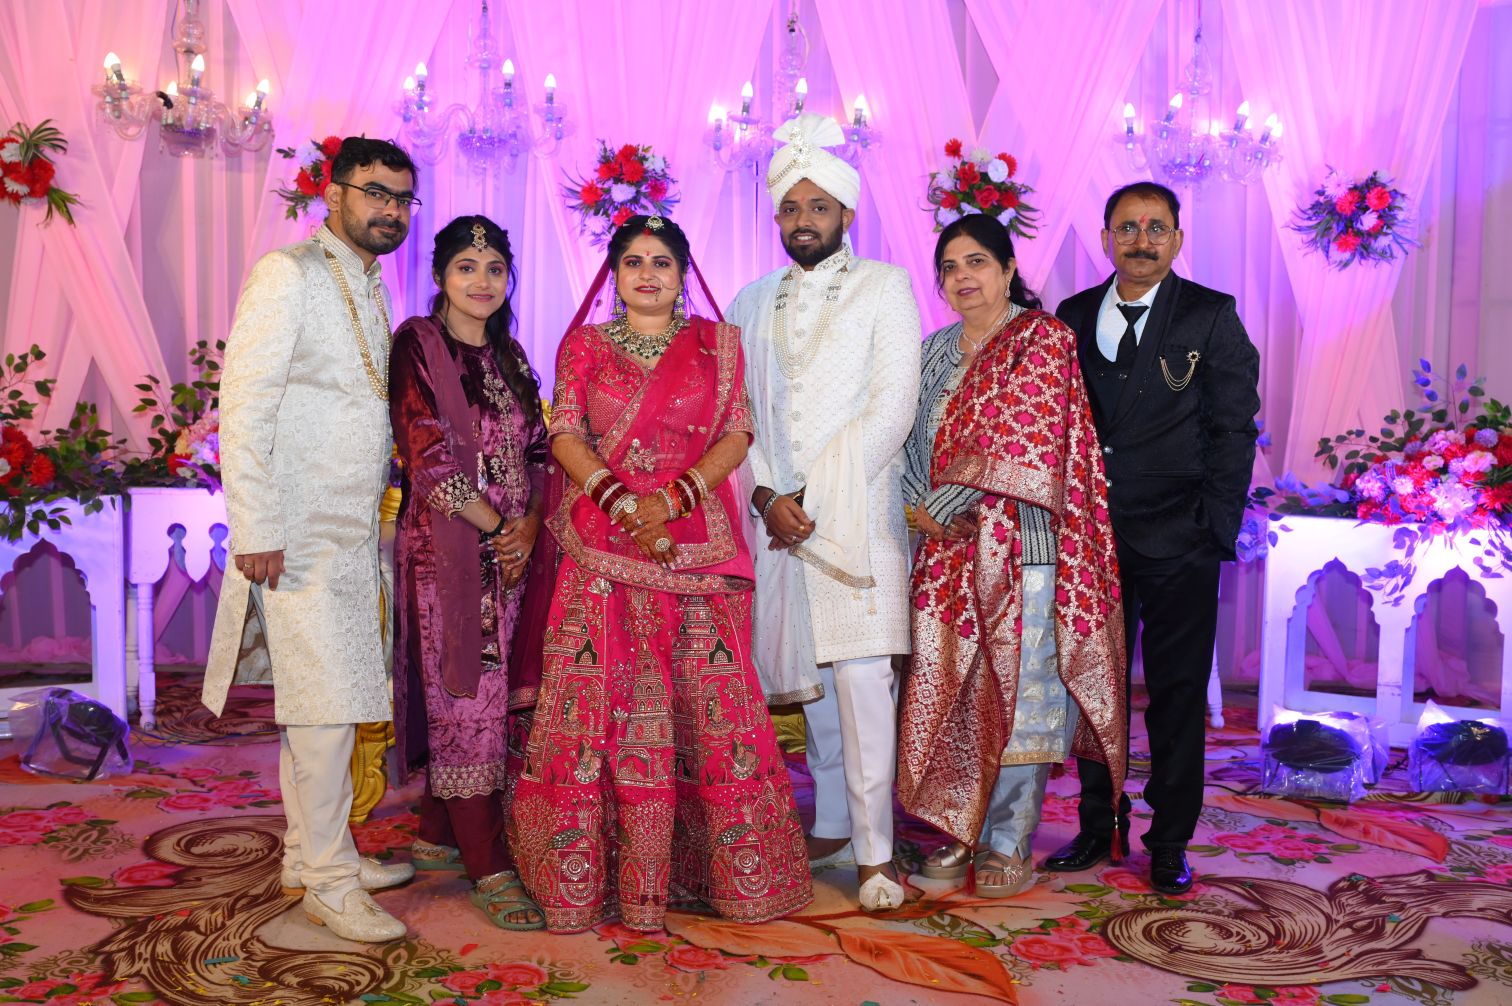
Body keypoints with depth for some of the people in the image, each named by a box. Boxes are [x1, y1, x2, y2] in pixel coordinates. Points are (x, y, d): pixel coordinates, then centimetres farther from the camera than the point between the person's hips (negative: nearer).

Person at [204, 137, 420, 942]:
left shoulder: (369, 288, 17)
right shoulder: (289, 274, -8)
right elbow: (244, 407, -15)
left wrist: (386, 501, 14)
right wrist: (256, 529, -20)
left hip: (353, 530, 8)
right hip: (298, 535, -8)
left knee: (322, 696, 14)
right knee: (326, 701, -6)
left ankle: (313, 852, 26)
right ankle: (327, 880, 6)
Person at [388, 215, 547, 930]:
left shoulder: (509, 354, 15)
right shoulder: (417, 345, -4)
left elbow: (537, 450, 11)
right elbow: (430, 455, -12)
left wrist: (530, 525, -6)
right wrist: (496, 528, -11)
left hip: (514, 545, 6)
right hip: (447, 545, -6)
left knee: (493, 697, 9)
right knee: (465, 698, -4)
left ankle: (438, 834, 24)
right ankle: (488, 869, 1)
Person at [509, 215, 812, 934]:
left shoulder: (718, 343, 13)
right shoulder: (582, 347, 14)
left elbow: (737, 434, 3)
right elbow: (566, 435, 2)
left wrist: (672, 498, -12)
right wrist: (621, 501, -13)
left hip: (698, 545, 0)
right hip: (603, 550, 0)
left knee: (709, 699, -3)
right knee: (603, 700, -3)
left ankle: (738, 870, 8)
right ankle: (585, 875, 6)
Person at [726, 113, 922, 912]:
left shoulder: (885, 288, 2)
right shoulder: (751, 303, 15)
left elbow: (892, 410, -7)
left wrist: (813, 496, -12)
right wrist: (766, 495, -6)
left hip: (855, 512, -4)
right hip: (777, 514, 4)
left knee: (862, 674, -9)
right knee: (809, 674, 9)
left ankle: (874, 850, 0)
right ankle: (831, 826, 23)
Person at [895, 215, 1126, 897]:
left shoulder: (1042, 338, -3)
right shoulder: (937, 351, 16)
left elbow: (1022, 436, -13)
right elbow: (917, 443, 15)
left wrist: (940, 503, -13)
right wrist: (919, 508, -3)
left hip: (1019, 542, -6)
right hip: (945, 546, 6)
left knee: (1019, 687, -1)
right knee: (950, 687, 7)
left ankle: (1010, 845, 9)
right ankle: (962, 829, 20)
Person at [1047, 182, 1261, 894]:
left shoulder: (1211, 317, 1)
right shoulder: (1073, 317, 10)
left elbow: (1234, 429, -1)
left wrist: (1217, 530, -7)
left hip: (1178, 544, -3)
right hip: (1092, 540, 3)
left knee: (1177, 695, 5)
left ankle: (1169, 843, 18)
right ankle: (1098, 827, 25)